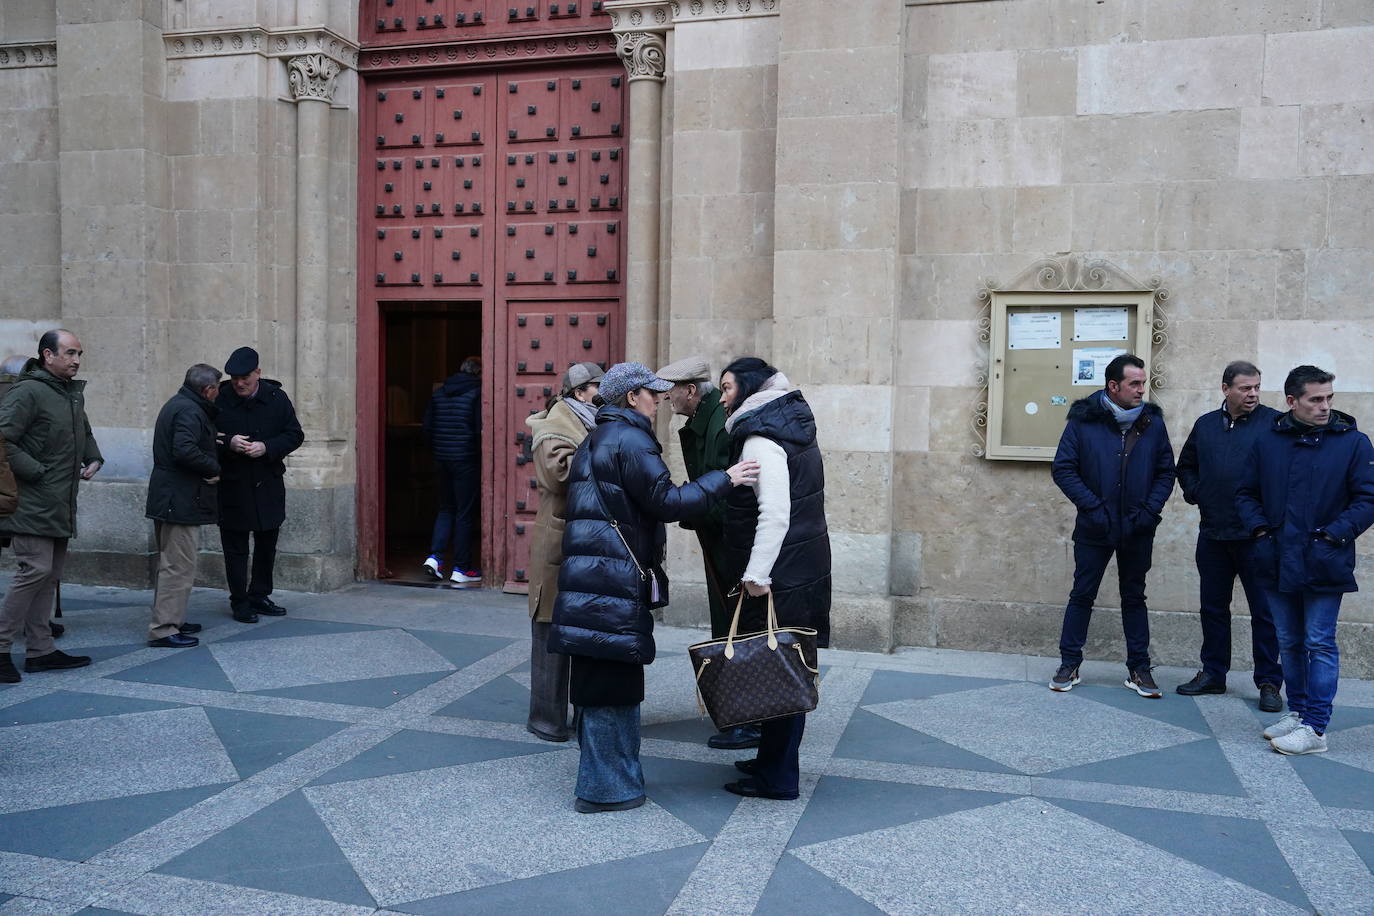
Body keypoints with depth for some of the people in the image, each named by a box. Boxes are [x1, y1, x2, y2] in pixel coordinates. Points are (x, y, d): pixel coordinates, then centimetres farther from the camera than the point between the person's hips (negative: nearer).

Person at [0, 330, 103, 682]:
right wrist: (36, 472, -19)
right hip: (33, 503, -9)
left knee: (50, 574, 11)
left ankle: (40, 650, 18)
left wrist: (93, 459, 13)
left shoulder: (73, 393, 15)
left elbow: (84, 434, 31)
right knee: (36, 570, -12)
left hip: (61, 504, 9)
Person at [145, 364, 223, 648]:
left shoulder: (177, 404, 17)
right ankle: (163, 630, -4)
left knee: (171, 563, 18)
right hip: (181, 501, -11)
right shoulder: (190, 411, -17)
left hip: (168, 498, 11)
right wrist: (214, 468, -15)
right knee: (179, 566, -7)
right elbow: (185, 450, -29)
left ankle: (171, 620, 28)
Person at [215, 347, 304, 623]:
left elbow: (295, 434, -1)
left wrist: (266, 447, -17)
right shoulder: (219, 399, -6)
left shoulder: (276, 398, -1)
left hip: (268, 484, 3)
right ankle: (239, 602, 14)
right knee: (235, 547, 4)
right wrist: (228, 443, -20)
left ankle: (260, 596, 27)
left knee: (267, 544, 13)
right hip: (232, 485, -2)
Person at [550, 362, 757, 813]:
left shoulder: (593, 441, 20)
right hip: (617, 578, -10)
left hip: (586, 572, 10)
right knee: (614, 679, -2)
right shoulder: (631, 440, -11)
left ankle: (602, 776, 26)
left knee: (597, 681, 15)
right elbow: (666, 501, -16)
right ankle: (608, 787, 6)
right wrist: (723, 479, -10)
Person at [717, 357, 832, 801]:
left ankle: (777, 777, 7)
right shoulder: (791, 429, 15)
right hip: (803, 568, 10)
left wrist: (756, 573, -23)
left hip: (778, 576, -10)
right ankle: (773, 759, 28)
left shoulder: (760, 440, -14)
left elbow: (774, 513, -24)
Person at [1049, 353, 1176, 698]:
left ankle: (1139, 669, 21)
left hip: (1137, 530, 2)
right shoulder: (1083, 420, -6)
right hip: (1095, 528, -2)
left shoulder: (1152, 421, 2)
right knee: (1082, 595, 6)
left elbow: (1166, 472, 6)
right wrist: (1093, 507, -15)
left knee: (1134, 598, 12)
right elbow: (1063, 469, -7)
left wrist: (1149, 510, -8)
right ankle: (1069, 665, 17)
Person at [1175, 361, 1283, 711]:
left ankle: (1269, 682, 11)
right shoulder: (1205, 425, 10)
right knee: (1213, 607, 13)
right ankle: (1213, 674, 24)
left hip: (1257, 535, -5)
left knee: (1265, 610, 1)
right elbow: (1185, 465, 23)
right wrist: (1194, 492, 8)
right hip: (1213, 534, 5)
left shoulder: (1273, 422, -5)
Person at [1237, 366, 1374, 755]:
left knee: (1320, 644, 0)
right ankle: (1297, 712, 28)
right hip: (1278, 562, 4)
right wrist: (1260, 528, -2)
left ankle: (1315, 728, 6)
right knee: (1289, 643, 14)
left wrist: (1334, 534, -14)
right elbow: (1246, 493, 12)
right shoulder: (1268, 441, 5)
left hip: (1323, 564, -4)